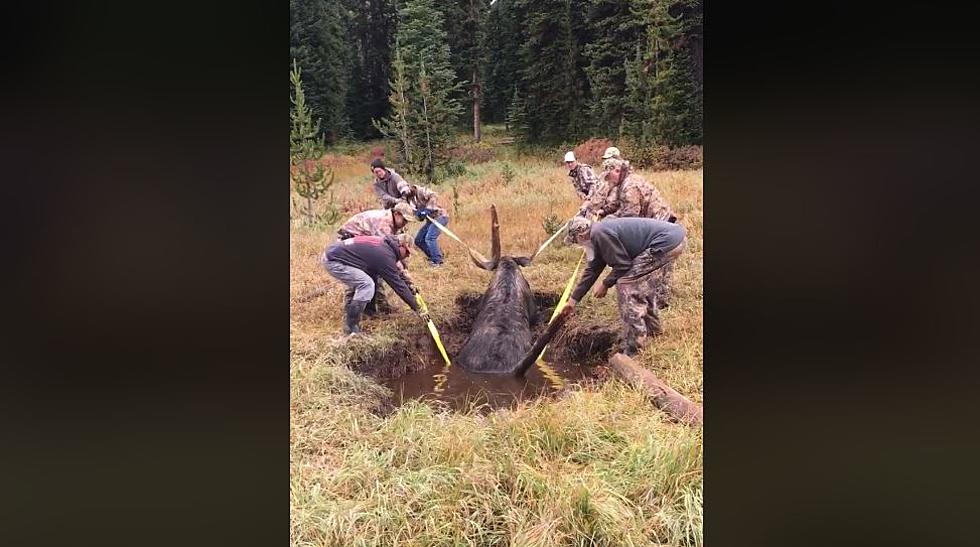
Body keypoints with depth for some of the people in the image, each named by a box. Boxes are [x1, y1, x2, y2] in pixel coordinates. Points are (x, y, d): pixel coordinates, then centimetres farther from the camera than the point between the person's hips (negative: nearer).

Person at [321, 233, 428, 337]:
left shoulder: (383, 242, 10)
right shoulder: (386, 256, -17)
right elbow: (398, 285, -14)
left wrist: (408, 285, 24)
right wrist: (417, 309, -9)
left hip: (332, 252, 10)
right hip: (333, 261, -10)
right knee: (367, 285, -16)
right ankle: (351, 328, -7)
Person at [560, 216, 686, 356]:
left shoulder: (599, 233, -12)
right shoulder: (599, 235, 20)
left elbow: (622, 265, -10)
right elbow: (592, 270, 26)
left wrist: (605, 285, 6)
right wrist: (573, 300, 30)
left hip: (668, 242, -11)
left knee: (626, 284, -7)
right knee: (642, 277, 29)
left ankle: (634, 345, -1)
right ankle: (652, 327, 42)